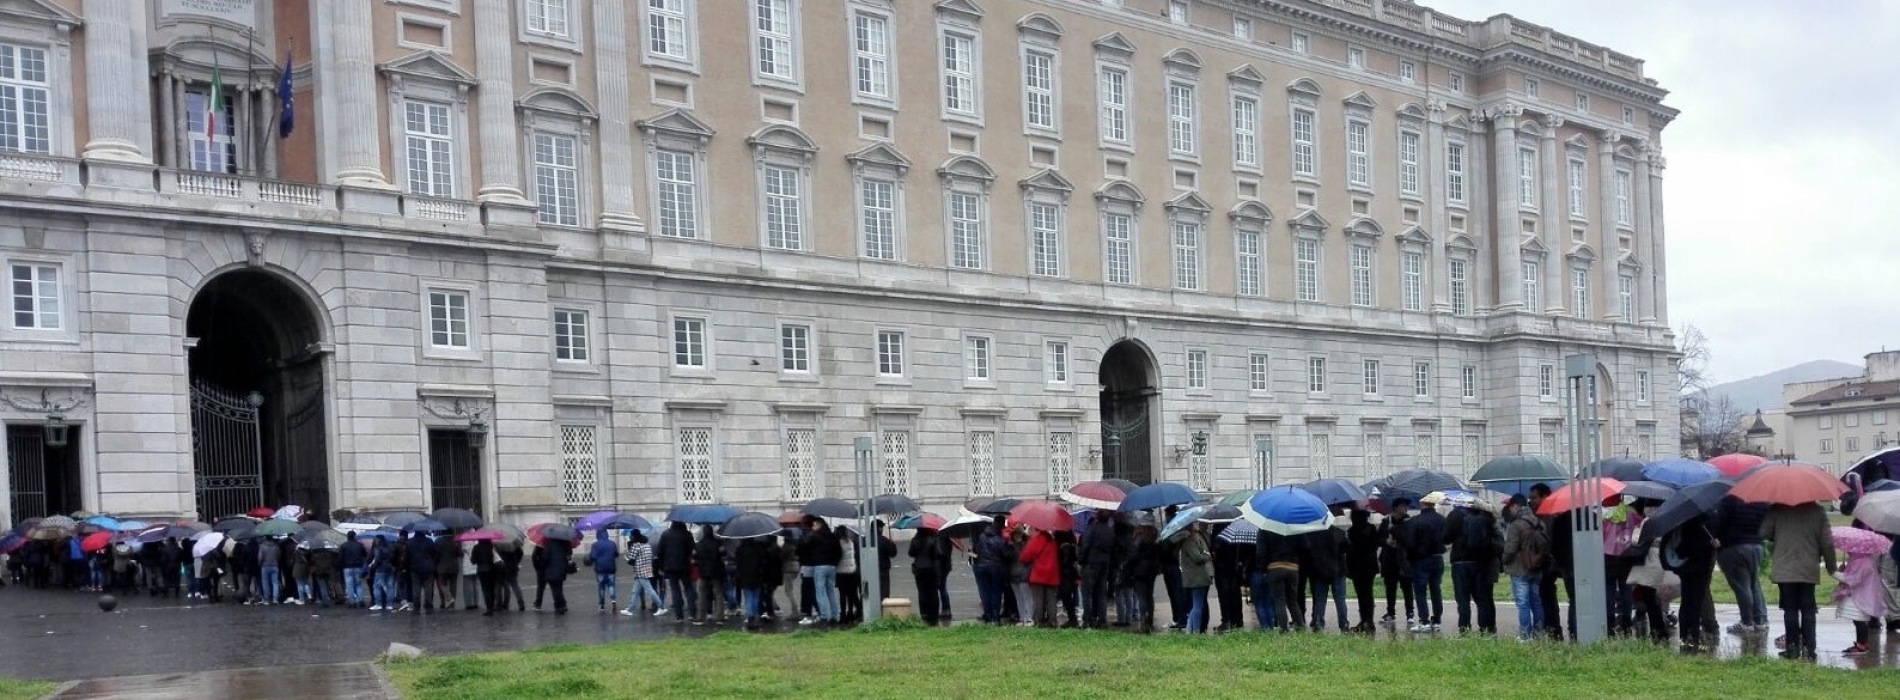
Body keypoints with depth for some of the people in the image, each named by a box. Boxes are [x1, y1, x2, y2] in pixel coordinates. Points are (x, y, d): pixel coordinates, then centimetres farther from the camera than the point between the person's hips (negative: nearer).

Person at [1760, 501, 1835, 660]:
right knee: (1808, 610, 9)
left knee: (1790, 609, 6)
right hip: (1809, 570, 1)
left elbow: (1764, 533, -8)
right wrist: (1831, 567, 10)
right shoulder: (1817, 511, -2)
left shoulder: (1777, 509, -6)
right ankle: (1808, 648, 4)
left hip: (1784, 569, -1)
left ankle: (1793, 647, 5)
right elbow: (1827, 542, -2)